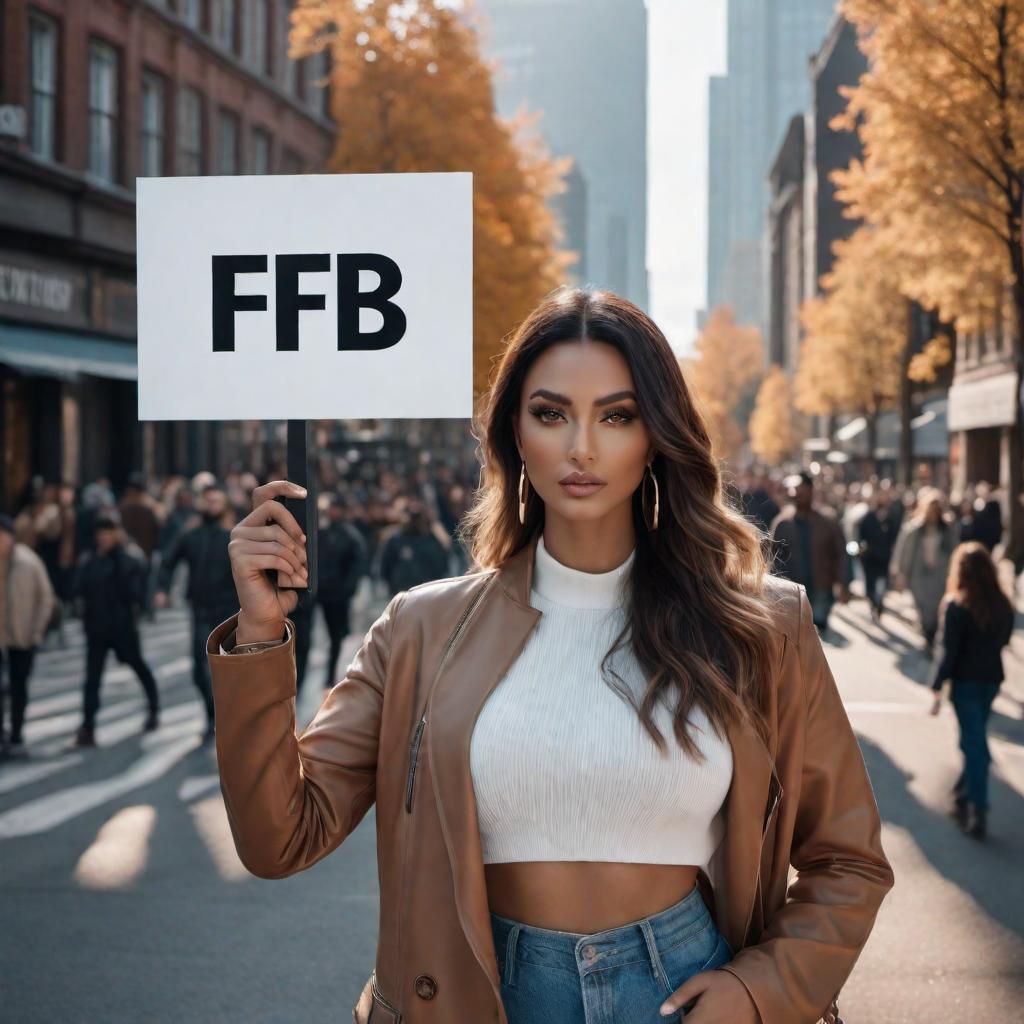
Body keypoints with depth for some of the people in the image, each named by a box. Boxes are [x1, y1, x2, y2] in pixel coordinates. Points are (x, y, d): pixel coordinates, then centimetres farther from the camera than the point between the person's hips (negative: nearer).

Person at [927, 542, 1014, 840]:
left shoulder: (957, 606, -16)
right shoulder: (1003, 604, 0)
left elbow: (947, 650, -15)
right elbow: (1005, 639, 11)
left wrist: (937, 687, -11)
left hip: (966, 681, -5)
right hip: (993, 678, 5)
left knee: (974, 744, -1)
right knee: (975, 740, 19)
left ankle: (978, 814, -1)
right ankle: (964, 795, 30)